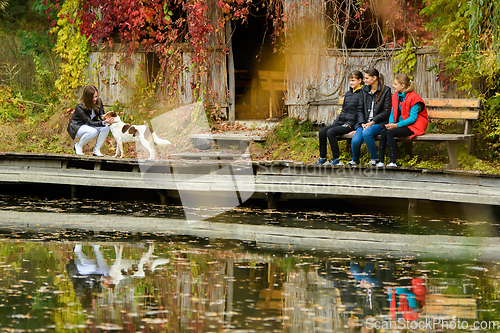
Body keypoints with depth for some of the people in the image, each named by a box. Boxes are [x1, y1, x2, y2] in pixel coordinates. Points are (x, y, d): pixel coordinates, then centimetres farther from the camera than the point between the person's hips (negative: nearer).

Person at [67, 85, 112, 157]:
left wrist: (105, 118, -31)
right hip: (77, 127, -6)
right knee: (93, 131, -37)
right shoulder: (80, 107, -30)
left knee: (106, 127, -23)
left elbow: (101, 115, -6)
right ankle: (78, 145, -9)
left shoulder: (98, 101, -11)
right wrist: (103, 122, -47)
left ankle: (96, 150, -10)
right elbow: (90, 123, -31)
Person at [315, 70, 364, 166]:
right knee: (322, 132, -8)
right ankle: (322, 158, -2)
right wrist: (335, 122, 13)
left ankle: (336, 160, -22)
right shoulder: (348, 93, 20)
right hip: (341, 122, 8)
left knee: (331, 132, -27)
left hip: (351, 123, -8)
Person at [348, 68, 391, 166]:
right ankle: (355, 159, 9)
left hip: (378, 123, -4)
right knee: (355, 141, -24)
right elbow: (360, 109, 12)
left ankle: (374, 158, -15)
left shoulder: (385, 90, -1)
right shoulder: (364, 90, 13)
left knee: (367, 132, -37)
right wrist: (362, 123, -6)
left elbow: (386, 111, -5)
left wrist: (372, 122, -13)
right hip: (364, 123, 4)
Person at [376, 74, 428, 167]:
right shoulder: (396, 96, 11)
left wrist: (397, 125, -23)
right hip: (400, 125, 7)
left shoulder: (414, 98, -14)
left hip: (413, 126, -7)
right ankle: (380, 160, -23)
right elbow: (392, 113, 13)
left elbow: (412, 118, -18)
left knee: (390, 132, -29)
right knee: (383, 132, -20)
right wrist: (391, 123, -9)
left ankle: (393, 162, -30)